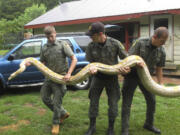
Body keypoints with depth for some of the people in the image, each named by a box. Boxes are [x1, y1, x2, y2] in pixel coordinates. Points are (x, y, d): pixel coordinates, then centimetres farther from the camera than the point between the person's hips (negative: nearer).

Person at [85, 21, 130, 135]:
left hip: (112, 77, -1)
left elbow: (126, 58, -4)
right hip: (98, 77, 2)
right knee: (93, 102, 7)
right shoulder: (91, 46, -11)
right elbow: (90, 62, -1)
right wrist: (93, 68, -25)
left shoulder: (115, 44, -16)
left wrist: (126, 67, -25)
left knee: (113, 104, 4)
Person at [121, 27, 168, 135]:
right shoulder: (140, 43, -18)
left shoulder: (161, 52, -7)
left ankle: (149, 124, 31)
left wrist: (161, 85, -5)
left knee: (152, 101, 9)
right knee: (127, 103, -4)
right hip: (132, 76, -4)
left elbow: (159, 69, 1)